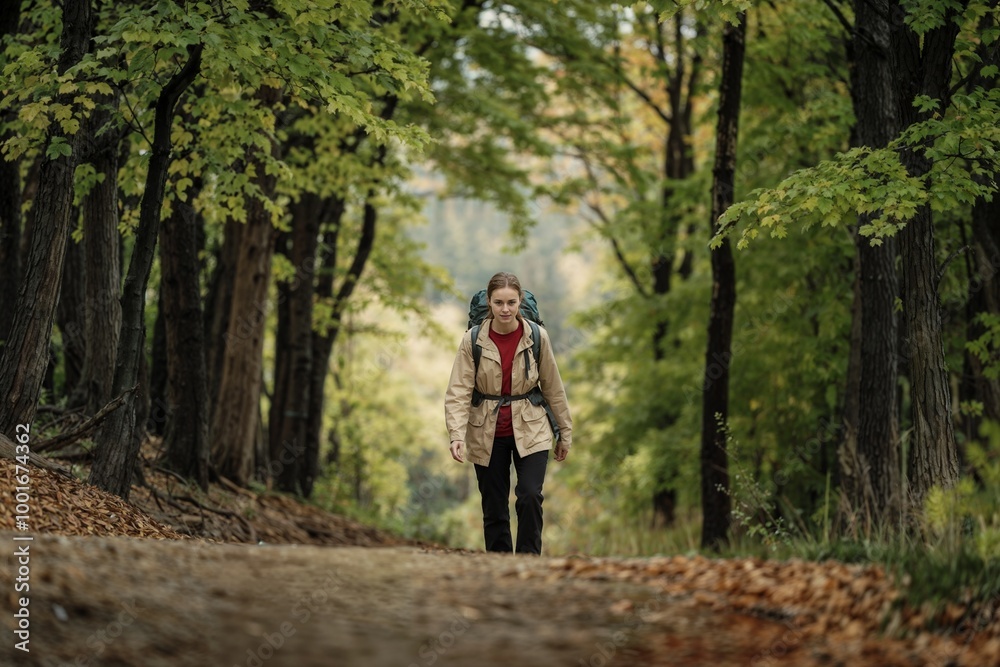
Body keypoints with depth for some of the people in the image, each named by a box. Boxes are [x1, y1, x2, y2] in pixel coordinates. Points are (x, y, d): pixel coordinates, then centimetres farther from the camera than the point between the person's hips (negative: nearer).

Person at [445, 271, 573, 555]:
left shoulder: (537, 337, -6)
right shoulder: (473, 341, -8)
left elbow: (553, 387, 3)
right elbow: (458, 392, -12)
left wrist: (565, 433, 9)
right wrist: (457, 435, -26)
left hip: (529, 431, 0)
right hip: (487, 435, 1)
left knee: (530, 496, -17)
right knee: (493, 508, 5)